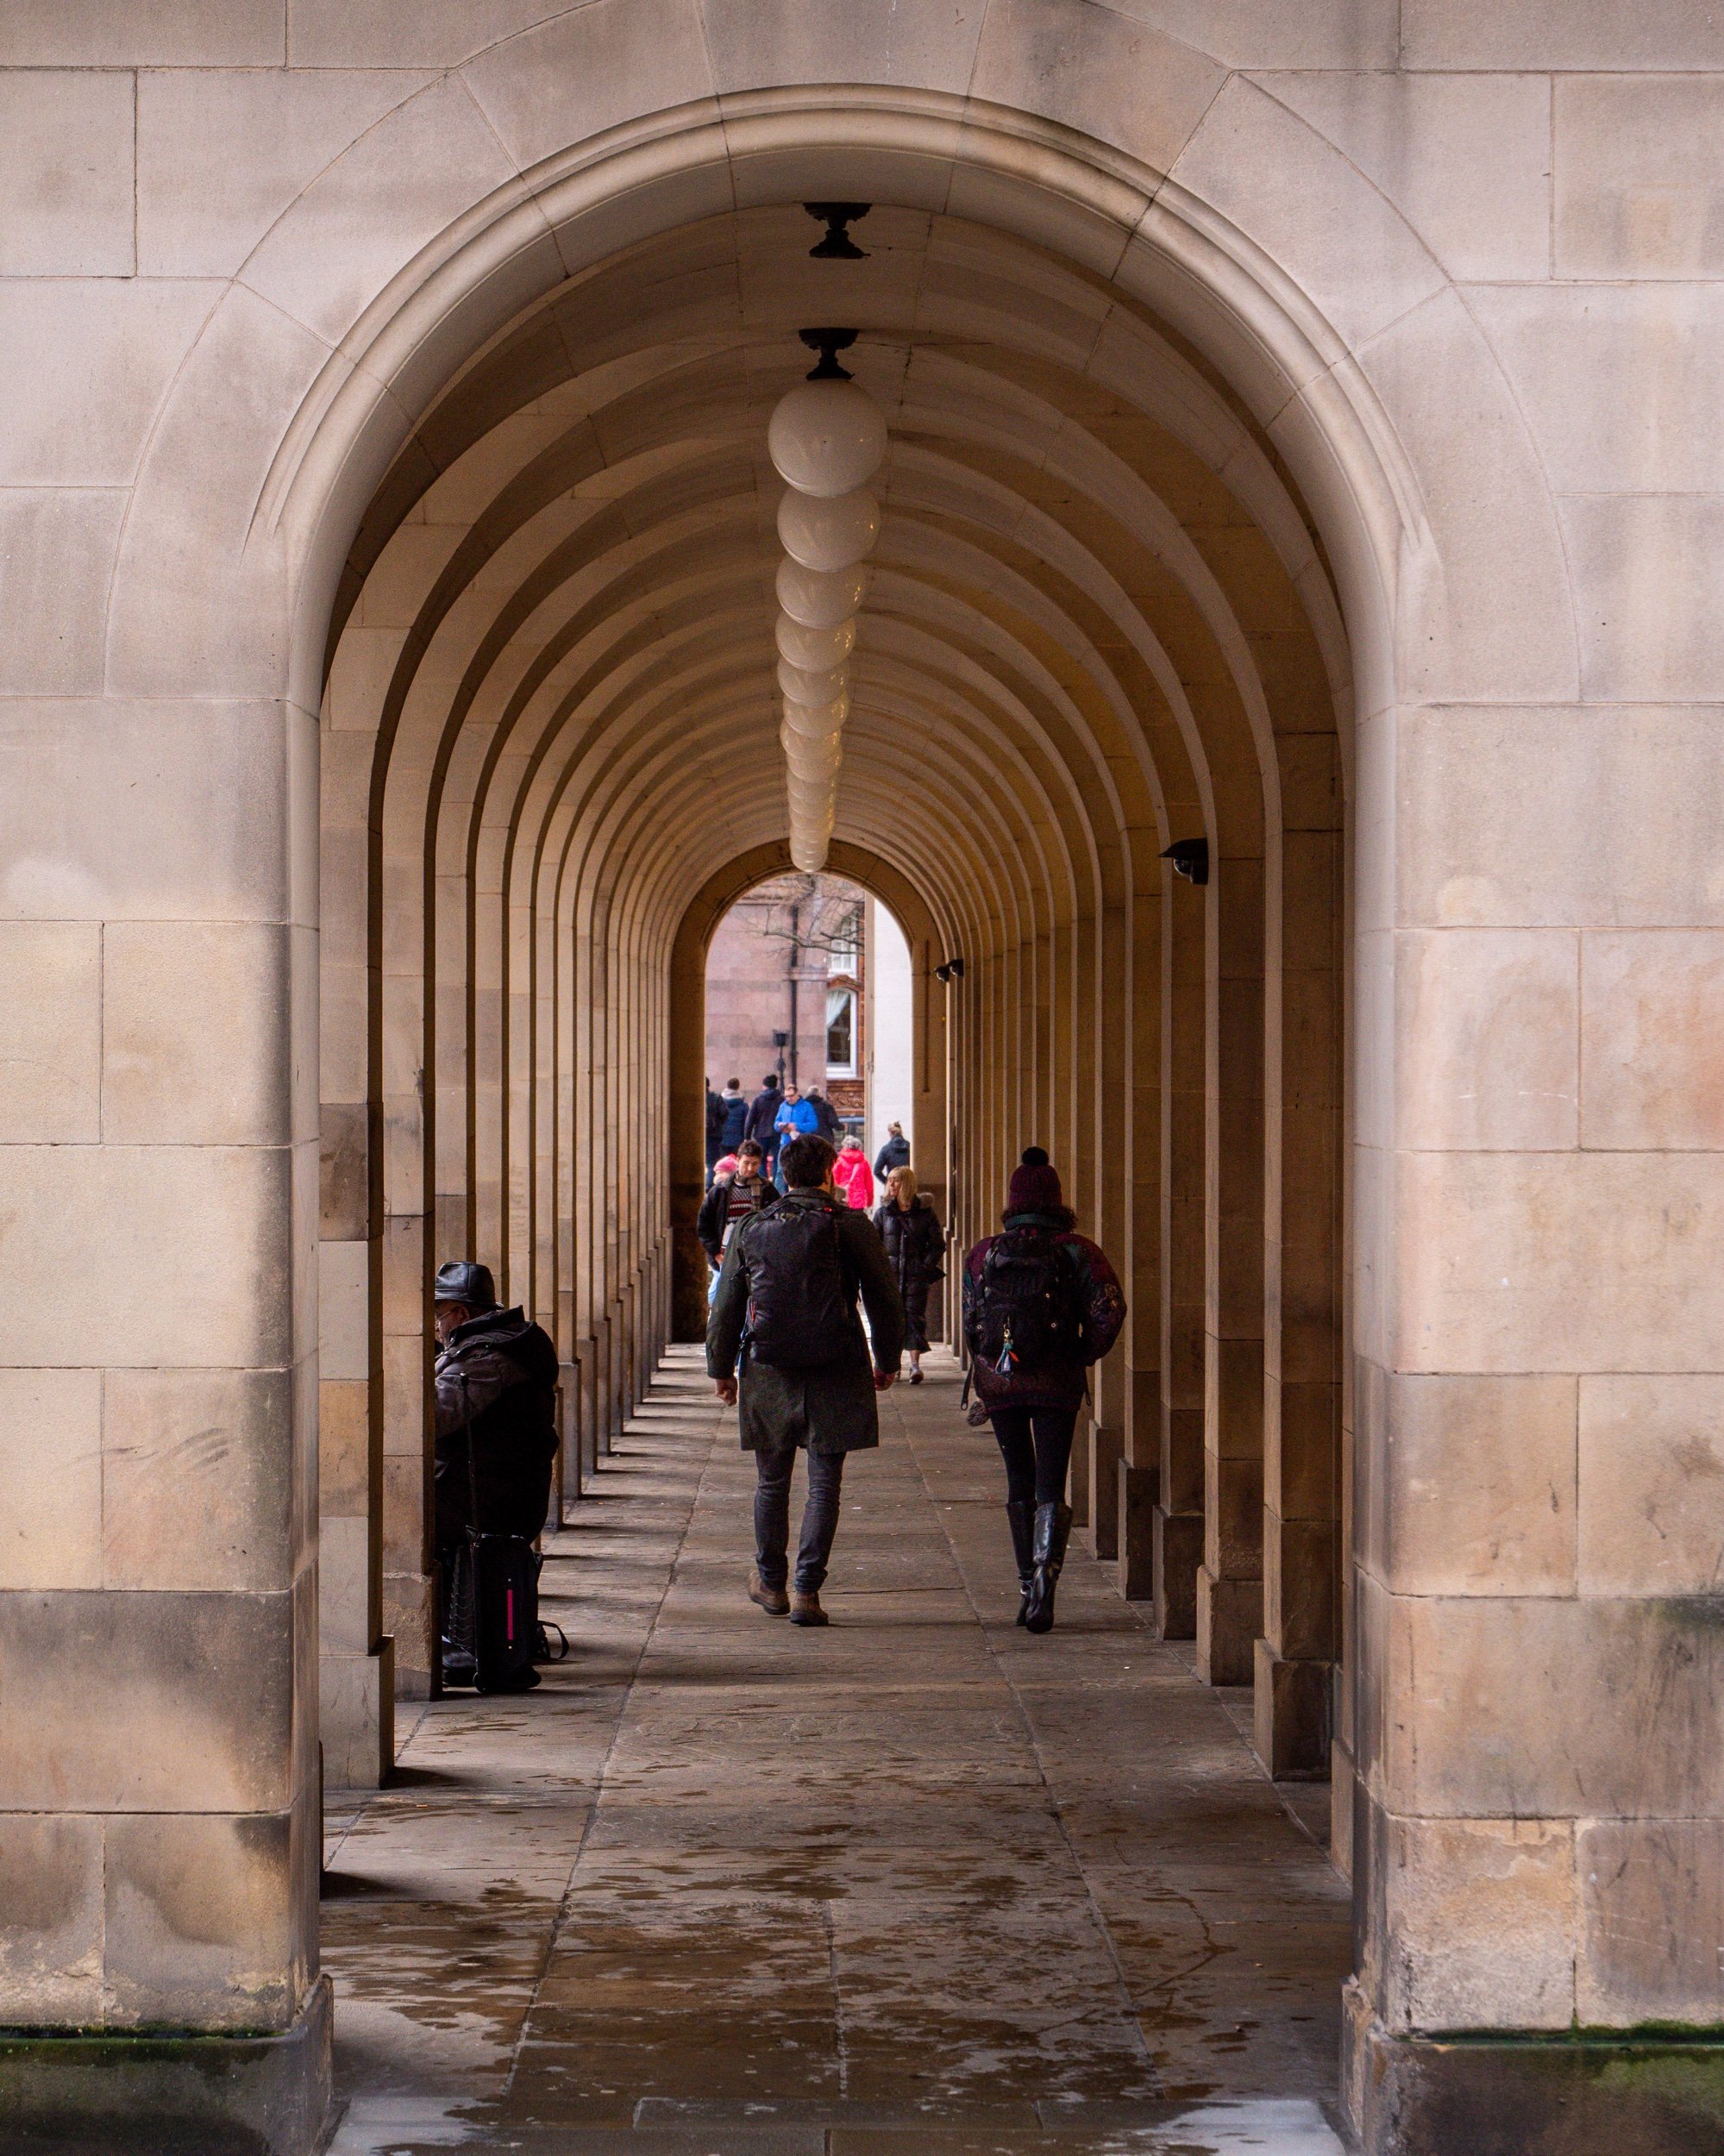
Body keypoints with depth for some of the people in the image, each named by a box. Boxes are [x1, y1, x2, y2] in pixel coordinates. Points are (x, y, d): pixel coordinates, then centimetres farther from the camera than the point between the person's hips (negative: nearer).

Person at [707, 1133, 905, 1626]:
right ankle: (807, 1590, -3)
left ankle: (770, 1583, 26)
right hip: (835, 1377, -2)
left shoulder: (751, 1229, 5)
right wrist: (887, 1361, 14)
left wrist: (721, 1368, 19)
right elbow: (884, 1299, 2)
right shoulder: (851, 1226, -2)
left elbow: (725, 1306, 9)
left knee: (771, 1481, 15)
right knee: (824, 1483, 3)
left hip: (768, 1374, 2)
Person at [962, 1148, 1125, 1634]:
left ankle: (1028, 1586, 16)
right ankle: (1045, 1570, -23)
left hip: (997, 1379, 2)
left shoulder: (984, 1253, 3)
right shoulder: (1076, 1251, -4)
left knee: (1019, 1483, 15)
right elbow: (1108, 1311, -13)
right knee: (1050, 1488, 1)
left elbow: (969, 1322, 5)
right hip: (1056, 1381, -2)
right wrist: (1085, 1354, 2)